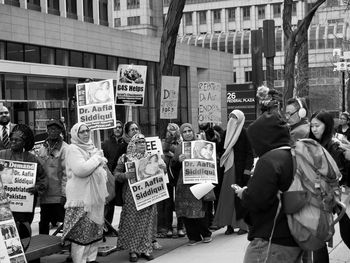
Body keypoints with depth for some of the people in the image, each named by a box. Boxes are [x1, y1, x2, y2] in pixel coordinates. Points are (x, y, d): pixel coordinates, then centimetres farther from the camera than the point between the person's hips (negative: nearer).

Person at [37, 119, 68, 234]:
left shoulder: (64, 149, -7)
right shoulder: (42, 148, 10)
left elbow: (66, 173, -10)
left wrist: (64, 194, -14)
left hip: (58, 195, -5)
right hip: (44, 194, 5)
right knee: (43, 224, 13)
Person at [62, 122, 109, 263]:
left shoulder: (92, 148, 16)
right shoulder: (73, 149, -7)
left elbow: (100, 168, 31)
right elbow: (81, 169, -22)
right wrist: (96, 159, -12)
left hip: (95, 196, 8)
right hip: (81, 198, -8)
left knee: (94, 231, 12)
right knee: (81, 234, -7)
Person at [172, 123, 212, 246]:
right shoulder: (179, 148, 10)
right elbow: (174, 167, 7)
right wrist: (179, 160, -12)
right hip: (183, 183, 3)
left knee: (198, 209, -5)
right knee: (186, 211, 1)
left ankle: (206, 234, 13)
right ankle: (193, 236, 10)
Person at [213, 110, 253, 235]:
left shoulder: (245, 133, -5)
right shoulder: (227, 132, 12)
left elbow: (250, 153, -9)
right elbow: (222, 149, 17)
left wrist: (247, 170, -14)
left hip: (240, 169, -5)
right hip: (228, 168, 5)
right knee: (228, 195, 3)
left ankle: (243, 225, 4)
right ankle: (229, 225, 6)